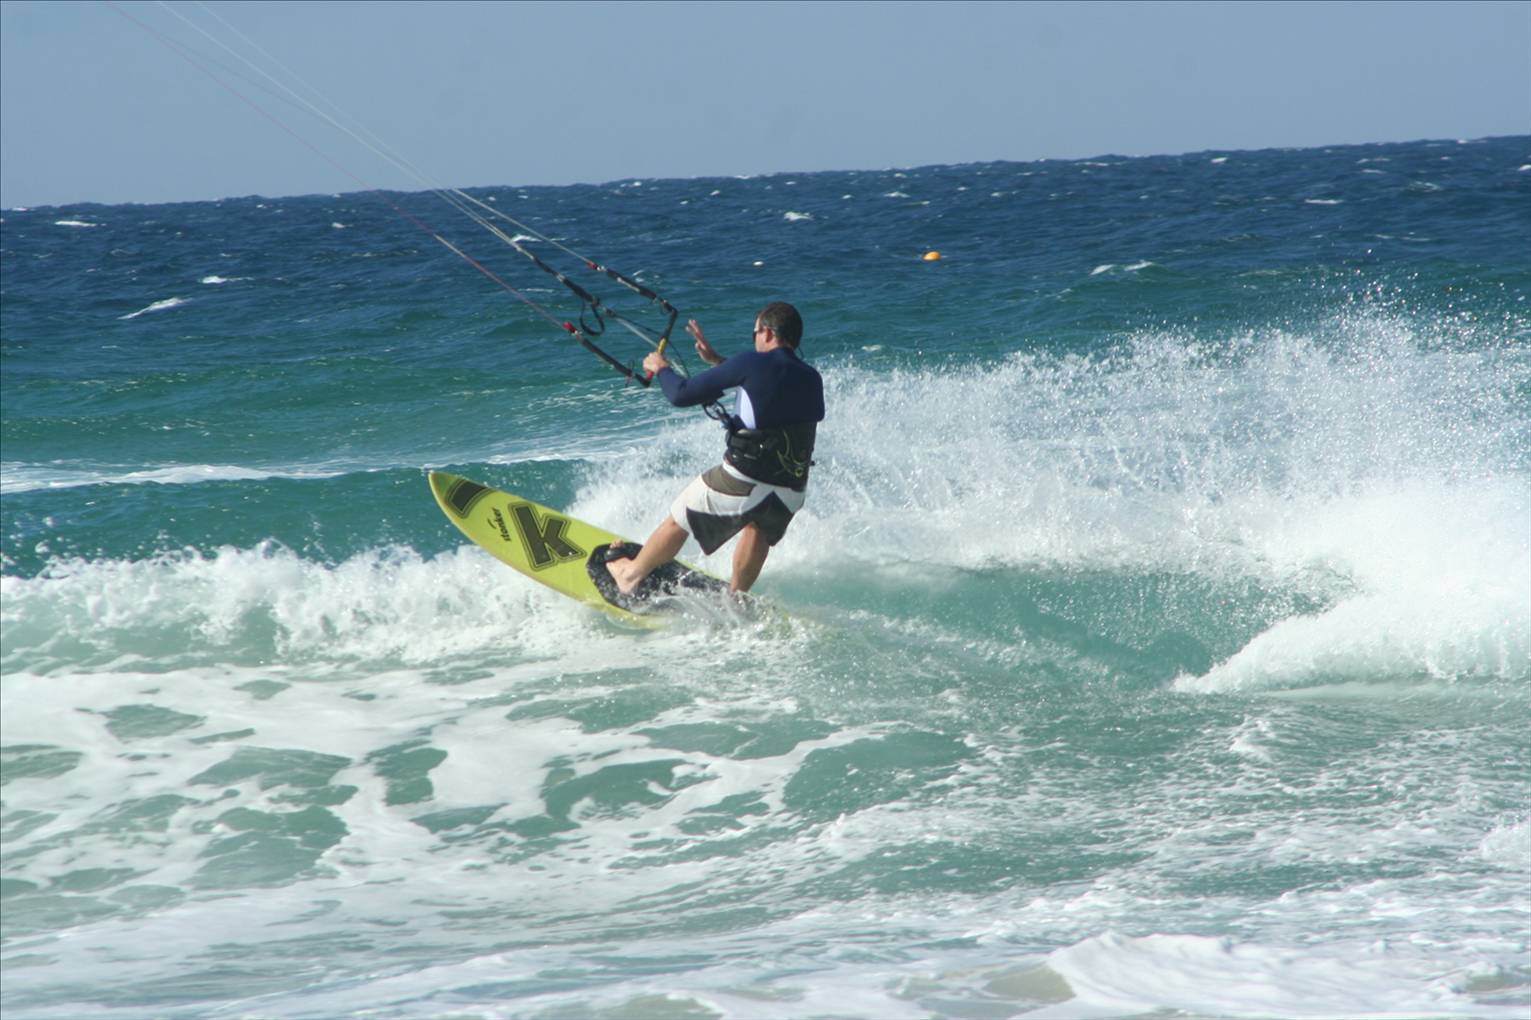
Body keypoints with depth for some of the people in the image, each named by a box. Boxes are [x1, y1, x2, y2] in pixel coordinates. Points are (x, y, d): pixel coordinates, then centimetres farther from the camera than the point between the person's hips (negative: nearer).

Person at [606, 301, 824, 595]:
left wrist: (660, 368, 15)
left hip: (743, 480, -5)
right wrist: (716, 361, 33)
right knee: (761, 527, 37)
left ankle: (630, 576, 39)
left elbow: (682, 395, -5)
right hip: (793, 491, 5)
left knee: (678, 522, 20)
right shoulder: (812, 379, 9)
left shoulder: (754, 363, -9)